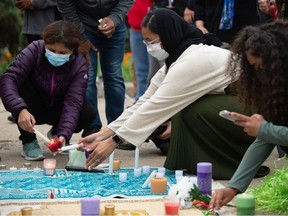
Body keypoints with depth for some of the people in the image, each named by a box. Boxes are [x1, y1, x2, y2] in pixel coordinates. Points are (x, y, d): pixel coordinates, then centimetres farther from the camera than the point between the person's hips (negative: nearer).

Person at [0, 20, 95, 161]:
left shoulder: (80, 65, -21)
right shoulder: (35, 50, -24)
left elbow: (73, 102, -28)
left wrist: (64, 134, -44)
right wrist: (20, 109, -51)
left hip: (57, 110, 1)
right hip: (31, 111, -1)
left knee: (87, 113, -27)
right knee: (20, 85, -32)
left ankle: (56, 134, 6)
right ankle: (28, 142, -14)